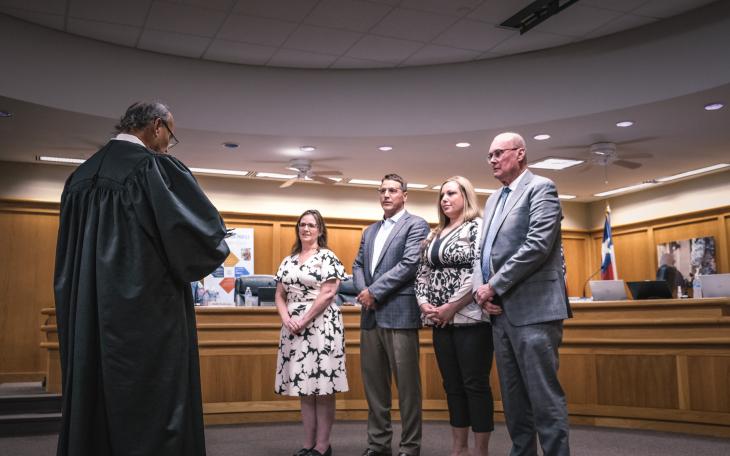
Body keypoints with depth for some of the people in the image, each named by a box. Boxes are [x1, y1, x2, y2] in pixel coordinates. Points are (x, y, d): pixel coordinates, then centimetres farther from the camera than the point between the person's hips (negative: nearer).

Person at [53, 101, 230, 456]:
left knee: (90, 418, 13)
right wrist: (204, 256, 7)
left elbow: (66, 256, 18)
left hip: (86, 321, 8)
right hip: (149, 321, -7)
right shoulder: (157, 168, -10)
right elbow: (207, 232, -14)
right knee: (152, 425, 0)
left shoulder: (80, 176, 12)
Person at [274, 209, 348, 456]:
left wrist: (304, 321, -13)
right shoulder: (288, 261, 15)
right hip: (294, 329, 6)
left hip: (321, 326, -5)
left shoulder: (327, 257, -2)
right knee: (304, 386, 8)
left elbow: (327, 294, -11)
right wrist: (287, 319, -6)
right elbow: (279, 295, 12)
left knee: (322, 388, -3)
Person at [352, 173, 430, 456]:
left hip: (400, 314, -7)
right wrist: (363, 291, -5)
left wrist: (374, 292, -13)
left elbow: (410, 264, -14)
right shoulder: (370, 231, 21)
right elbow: (358, 265, 16)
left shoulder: (416, 225, -2)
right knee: (373, 383, 12)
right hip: (371, 315, 7)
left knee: (406, 384, -1)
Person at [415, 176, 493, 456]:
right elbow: (423, 273, 16)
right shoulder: (436, 235, 18)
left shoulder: (478, 227, -5)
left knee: (475, 384, -3)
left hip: (470, 318, -7)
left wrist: (451, 307, -16)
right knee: (452, 385, 11)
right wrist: (424, 303, -2)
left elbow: (480, 273, -16)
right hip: (440, 321, 7)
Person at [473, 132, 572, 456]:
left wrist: (494, 286, -14)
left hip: (533, 309, -8)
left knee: (544, 398, -6)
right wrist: (481, 287, 1)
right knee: (513, 398, 13)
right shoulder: (493, 200, 20)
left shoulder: (540, 188, -4)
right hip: (501, 311, 8)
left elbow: (538, 245, -17)